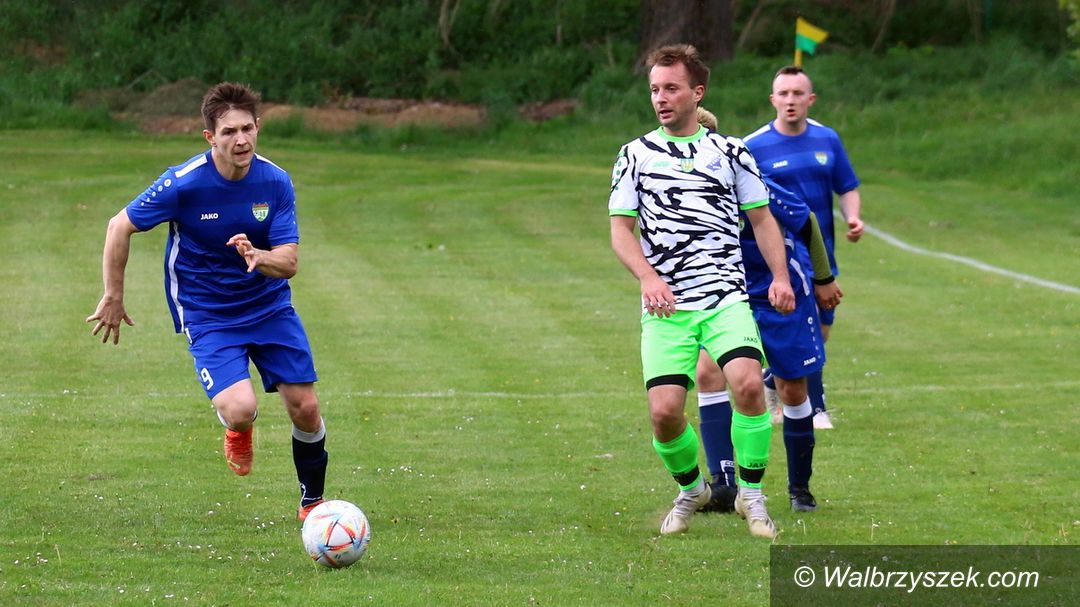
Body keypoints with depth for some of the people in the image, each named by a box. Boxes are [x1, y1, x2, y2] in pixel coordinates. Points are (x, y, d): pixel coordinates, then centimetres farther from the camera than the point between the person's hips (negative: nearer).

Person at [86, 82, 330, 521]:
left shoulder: (275, 182, -11)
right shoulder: (182, 184, -20)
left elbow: (288, 263, -13)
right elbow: (120, 227, -7)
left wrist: (259, 258, -36)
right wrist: (113, 298, -2)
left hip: (270, 307, 3)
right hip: (207, 316, -3)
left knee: (305, 409, 0)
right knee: (240, 409, -24)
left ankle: (313, 502, 26)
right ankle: (237, 433, 16)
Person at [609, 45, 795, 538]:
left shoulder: (730, 151, 12)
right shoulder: (635, 154, 10)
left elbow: (761, 218, 17)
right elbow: (621, 229, 7)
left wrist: (780, 276, 2)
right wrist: (649, 277, -12)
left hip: (726, 298, 0)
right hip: (666, 306, 0)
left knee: (749, 383, -24)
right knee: (663, 410, -12)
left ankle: (751, 495, -8)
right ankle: (691, 490, 18)